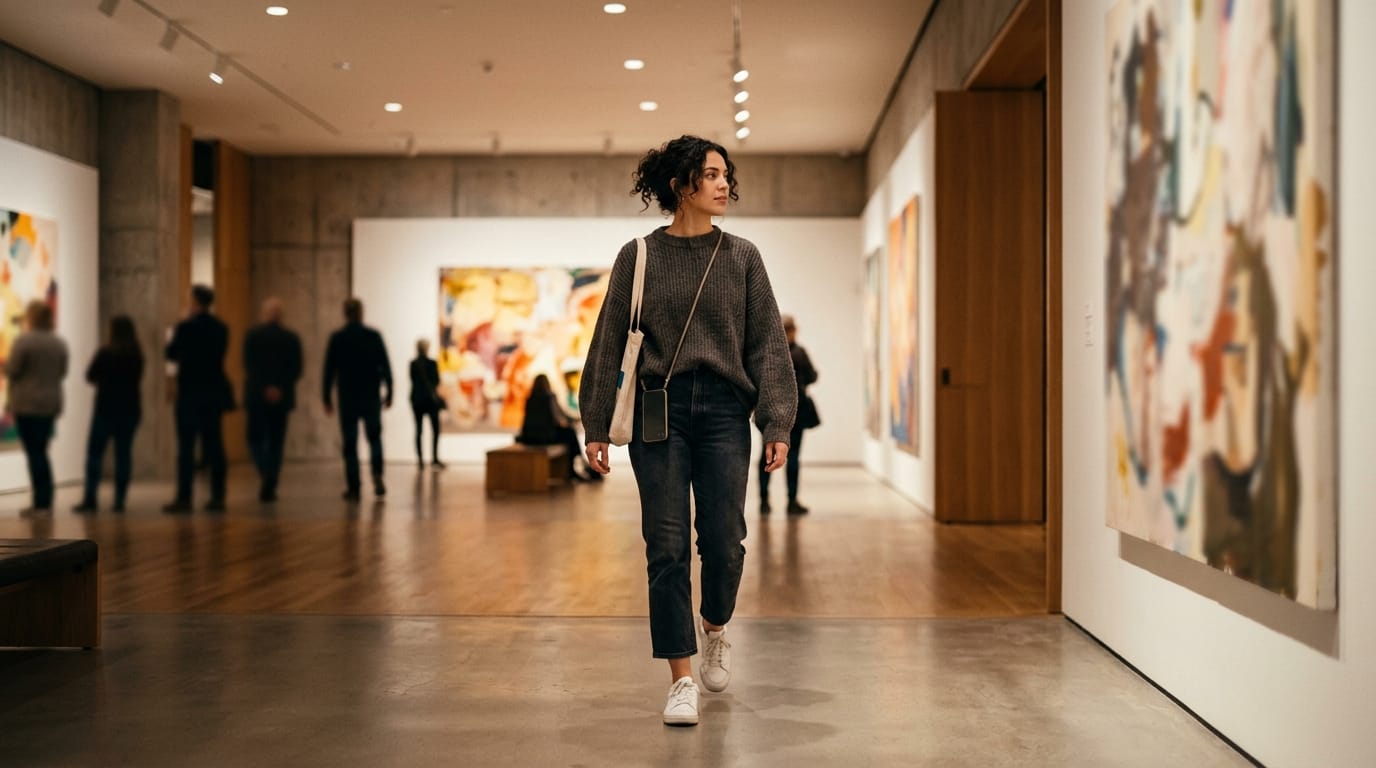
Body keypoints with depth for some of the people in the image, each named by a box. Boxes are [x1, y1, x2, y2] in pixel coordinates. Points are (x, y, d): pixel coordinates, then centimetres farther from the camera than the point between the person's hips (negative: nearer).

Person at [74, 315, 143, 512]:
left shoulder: (105, 352, -11)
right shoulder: (137, 354, 2)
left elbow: (90, 376, -2)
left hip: (106, 408, -4)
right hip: (130, 407, 4)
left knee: (95, 453, 2)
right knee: (124, 452, 5)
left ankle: (90, 498, -4)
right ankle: (120, 500, 3)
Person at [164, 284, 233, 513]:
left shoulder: (186, 327, -12)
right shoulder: (221, 328, 6)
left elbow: (170, 354, -2)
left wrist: (174, 337, 15)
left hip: (190, 394, -5)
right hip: (215, 393, 5)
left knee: (186, 447, -3)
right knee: (214, 445, 7)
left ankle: (184, 498, -3)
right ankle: (218, 497, 7)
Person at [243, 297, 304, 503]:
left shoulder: (252, 334, -3)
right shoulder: (292, 337, 1)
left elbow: (249, 366, -10)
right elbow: (296, 369, -4)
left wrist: (265, 388, -11)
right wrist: (281, 387, -5)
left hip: (257, 396, -1)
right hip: (283, 397, 2)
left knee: (256, 438, 7)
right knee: (276, 442, 8)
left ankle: (265, 472, -19)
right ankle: (270, 486, 5)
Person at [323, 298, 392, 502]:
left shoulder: (337, 338, -3)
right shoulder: (374, 336, -2)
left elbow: (329, 370, -2)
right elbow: (385, 367, -3)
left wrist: (327, 398, 5)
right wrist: (389, 393, 4)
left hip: (347, 397, 0)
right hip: (371, 397, 0)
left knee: (350, 443, 5)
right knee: (374, 437, 15)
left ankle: (353, 487, 1)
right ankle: (377, 475, -7)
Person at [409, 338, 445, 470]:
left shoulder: (413, 364, 0)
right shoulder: (432, 363, -9)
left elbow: (413, 381, 5)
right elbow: (436, 382, -3)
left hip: (416, 399, 3)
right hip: (430, 399, -3)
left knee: (418, 430, 6)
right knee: (435, 429, 5)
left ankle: (420, 460, 2)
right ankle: (434, 458, -2)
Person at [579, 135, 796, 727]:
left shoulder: (741, 257, 8)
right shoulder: (638, 258, 5)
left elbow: (767, 344, 6)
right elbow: (609, 344, 7)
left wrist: (777, 423, -2)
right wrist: (597, 427, 3)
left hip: (723, 411, 1)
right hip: (658, 411, -1)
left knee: (723, 542, -3)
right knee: (667, 547, -3)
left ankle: (715, 632, 29)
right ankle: (682, 680, 4)